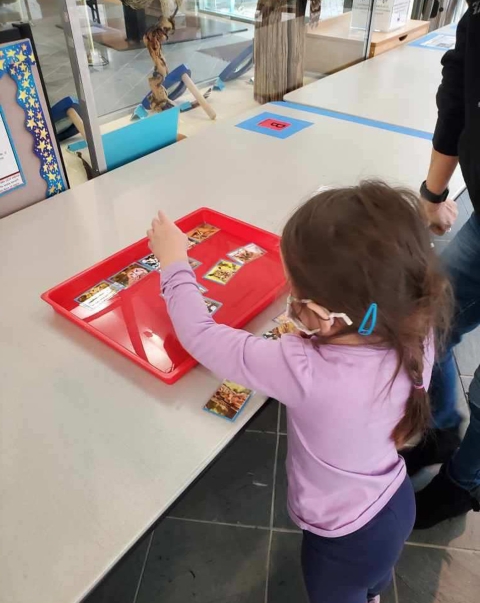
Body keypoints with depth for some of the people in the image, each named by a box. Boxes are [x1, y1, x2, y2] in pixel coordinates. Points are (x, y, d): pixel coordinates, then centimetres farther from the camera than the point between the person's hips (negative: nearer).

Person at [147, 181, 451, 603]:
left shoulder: (303, 370, -42)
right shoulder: (417, 334, -27)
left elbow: (199, 336, -30)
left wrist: (175, 263, -16)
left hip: (345, 539, -6)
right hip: (396, 503, 6)